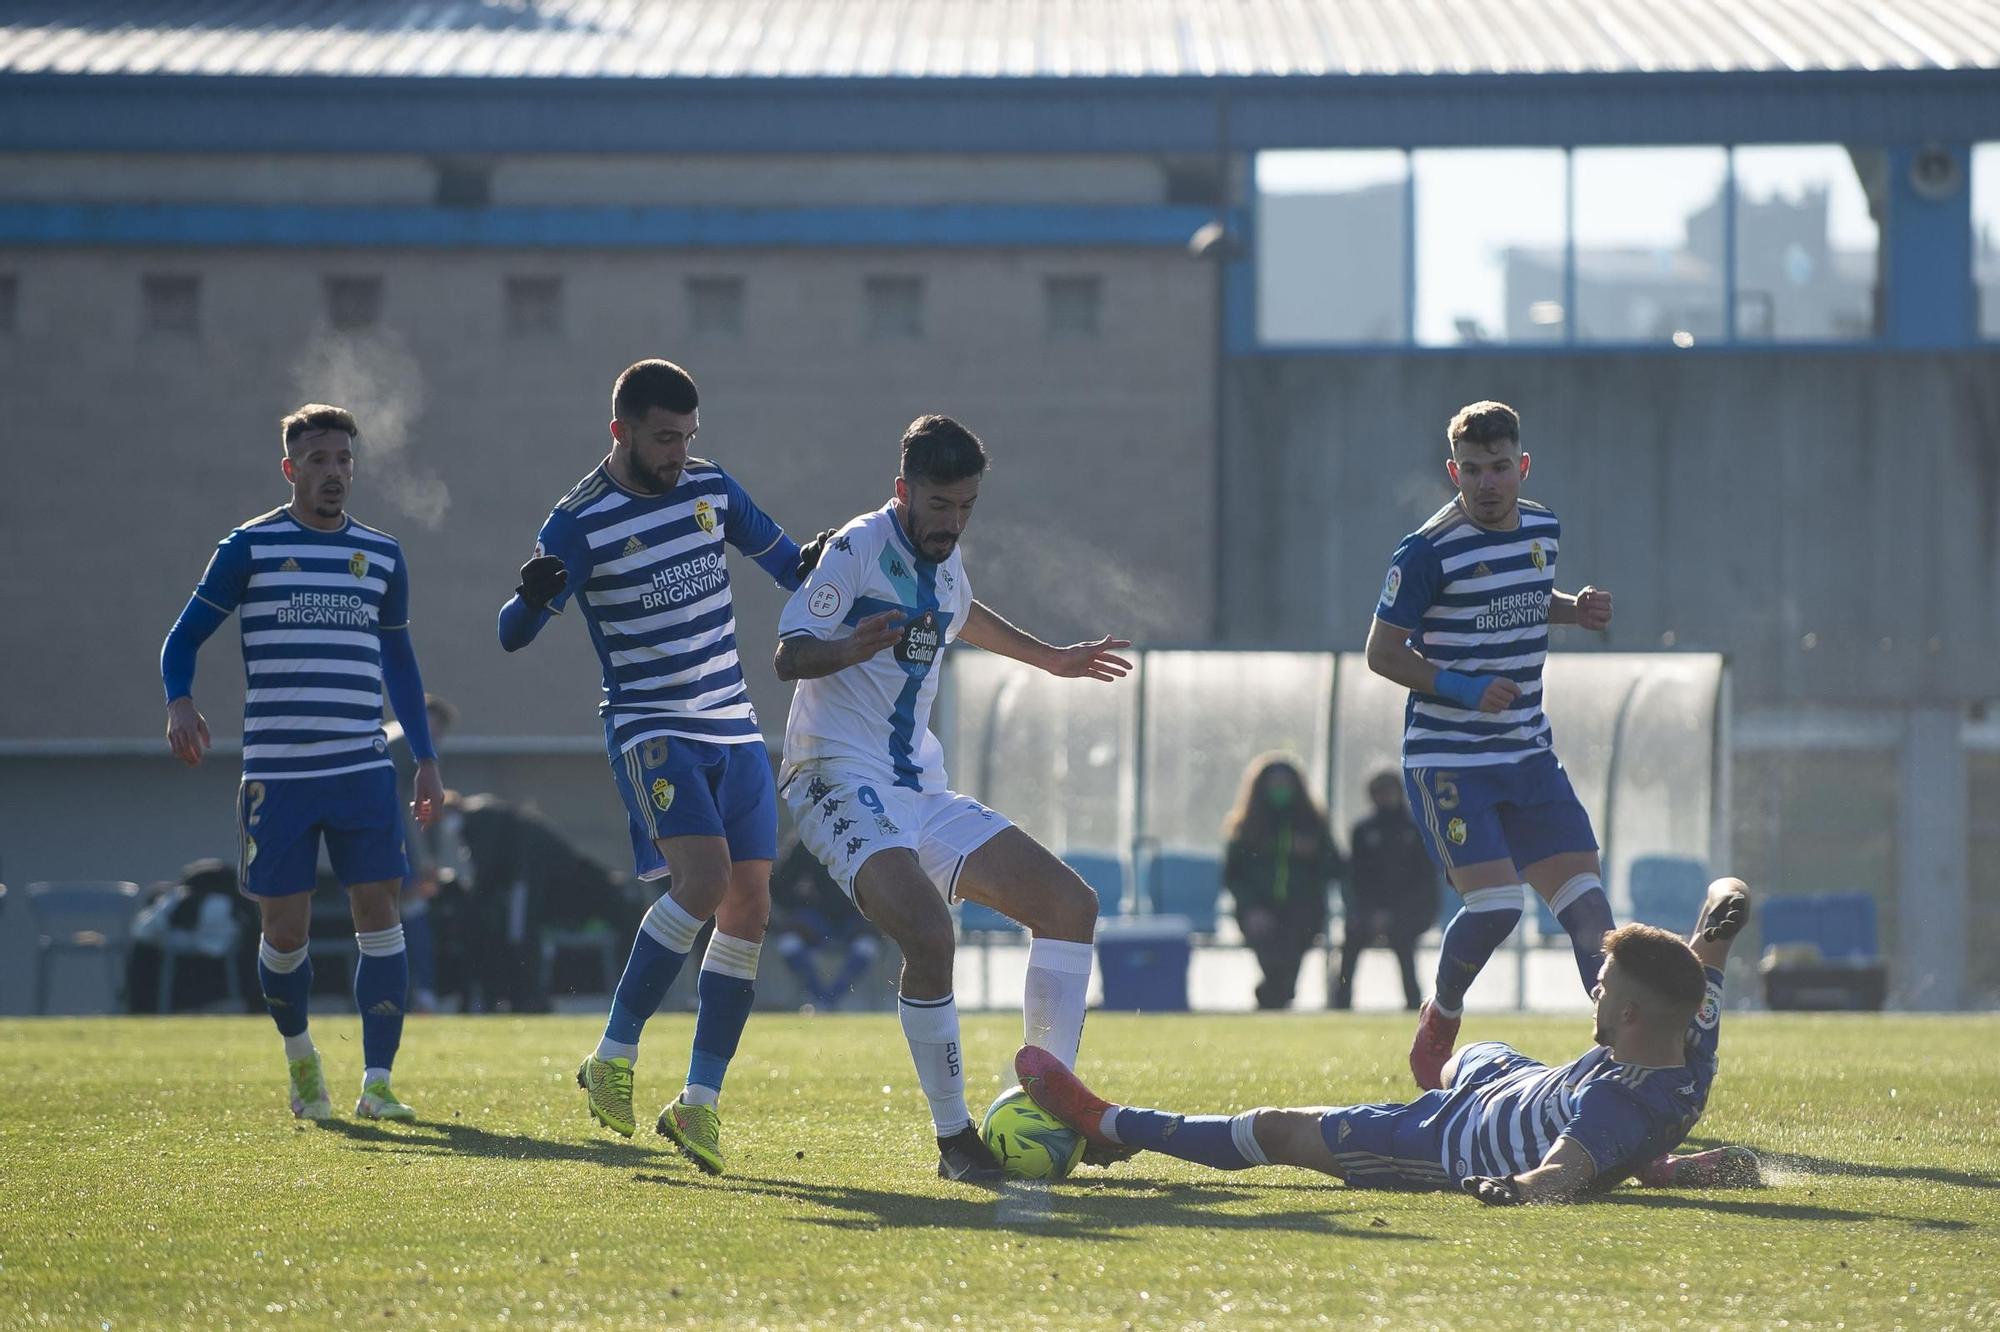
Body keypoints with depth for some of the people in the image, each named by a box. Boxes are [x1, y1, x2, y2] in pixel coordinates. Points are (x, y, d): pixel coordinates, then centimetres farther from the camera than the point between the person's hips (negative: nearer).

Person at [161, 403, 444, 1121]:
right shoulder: (250, 548, 1)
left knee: (379, 913, -8)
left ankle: (376, 1083, -5)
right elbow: (184, 636, 4)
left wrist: (426, 757, 18)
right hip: (277, 774, -2)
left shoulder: (382, 556, 12)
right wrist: (179, 702, -17)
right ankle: (298, 1052, 29)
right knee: (284, 930, 0)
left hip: (364, 770, 2)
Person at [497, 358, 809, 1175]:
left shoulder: (711, 487, 5)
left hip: (734, 726, 6)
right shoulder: (580, 523, -11)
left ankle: (701, 1100, 5)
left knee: (749, 907, -1)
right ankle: (614, 1056, -11)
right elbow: (512, 637, -16)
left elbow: (784, 564, 19)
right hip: (650, 728, -6)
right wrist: (533, 597, -38)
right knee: (704, 879, -24)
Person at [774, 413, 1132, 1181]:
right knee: (928, 932, -31)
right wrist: (851, 648, -37)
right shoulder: (860, 548, -11)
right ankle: (953, 1140, -19)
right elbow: (789, 656, -16)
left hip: (919, 792, 9)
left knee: (1070, 904, 3)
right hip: (841, 782, -9)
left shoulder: (943, 558, 13)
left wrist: (1051, 659, 45)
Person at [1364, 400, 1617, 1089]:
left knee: (1585, 897, -3)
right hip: (1446, 759, -6)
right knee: (1495, 902, -18)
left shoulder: (1543, 529, 7)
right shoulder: (1429, 550, -14)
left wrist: (1575, 610, 5)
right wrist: (1462, 688, -21)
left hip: (1528, 753, 6)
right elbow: (1381, 651, -9)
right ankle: (1440, 1018, 10)